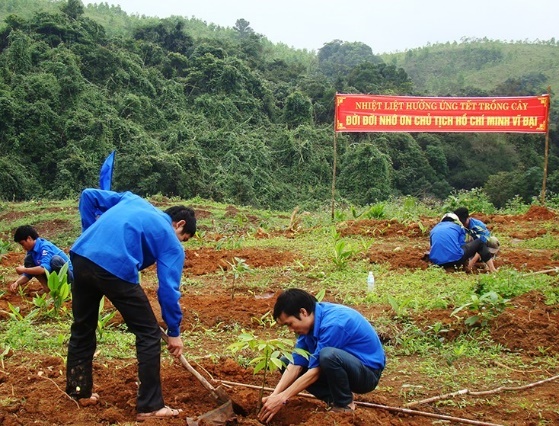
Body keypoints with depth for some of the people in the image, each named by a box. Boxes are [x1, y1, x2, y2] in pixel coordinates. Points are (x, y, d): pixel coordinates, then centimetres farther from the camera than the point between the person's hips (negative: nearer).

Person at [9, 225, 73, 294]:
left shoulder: (45, 247, -21)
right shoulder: (31, 251, 3)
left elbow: (44, 268, -34)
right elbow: (28, 273, 5)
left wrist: (24, 270, -24)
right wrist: (17, 283, -13)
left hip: (68, 275, -8)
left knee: (55, 259, -36)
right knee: (28, 260, -2)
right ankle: (47, 287, -3)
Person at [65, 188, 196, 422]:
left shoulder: (132, 199, 28)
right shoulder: (172, 243, 12)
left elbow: (88, 196, 24)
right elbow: (168, 290, 6)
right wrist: (174, 332, 15)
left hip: (81, 256, 6)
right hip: (116, 269, -6)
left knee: (82, 328, 25)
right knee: (149, 334, 9)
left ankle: (77, 391, 39)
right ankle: (149, 406, 11)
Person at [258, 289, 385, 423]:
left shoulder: (332, 324, -29)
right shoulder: (310, 320, -5)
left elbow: (315, 371, -26)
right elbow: (296, 364, -5)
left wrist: (282, 398, -22)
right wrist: (274, 396, -15)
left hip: (368, 373, -8)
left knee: (328, 355, -38)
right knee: (285, 362, 3)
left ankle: (345, 405, -12)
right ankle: (334, 400, 2)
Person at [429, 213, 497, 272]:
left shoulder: (434, 229, 26)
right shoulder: (459, 227, 18)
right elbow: (461, 245, 17)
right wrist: (467, 263, 33)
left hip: (437, 262, 3)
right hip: (455, 260, -2)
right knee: (479, 242, 22)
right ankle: (493, 270, 14)